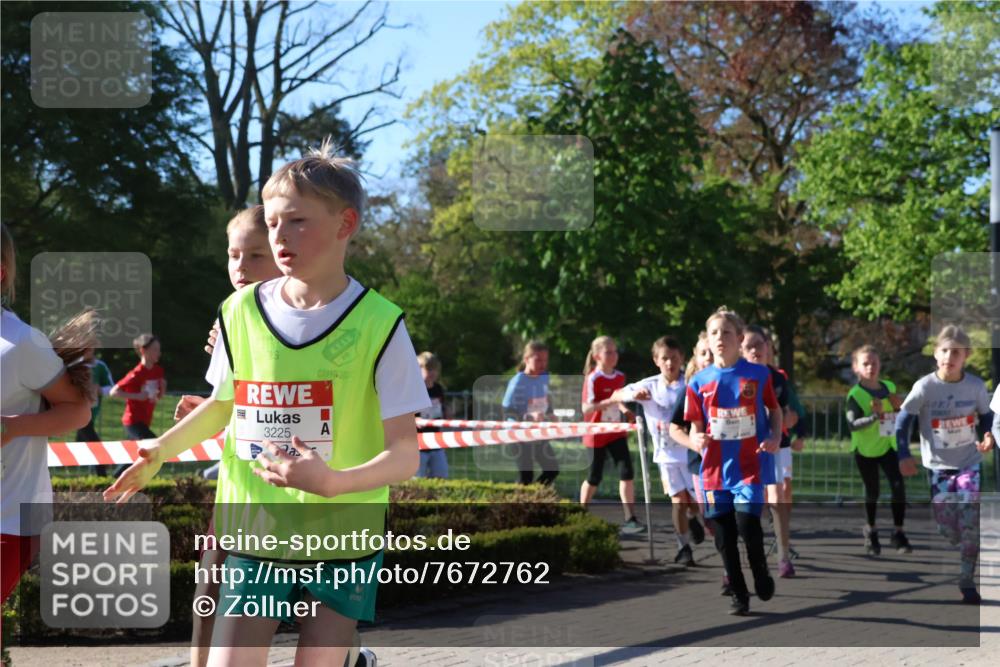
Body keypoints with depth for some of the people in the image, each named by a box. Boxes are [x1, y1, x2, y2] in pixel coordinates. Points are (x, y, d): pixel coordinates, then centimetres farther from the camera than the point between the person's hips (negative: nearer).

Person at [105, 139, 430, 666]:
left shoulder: (378, 324, -9)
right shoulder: (241, 312, 1)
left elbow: (404, 454, -12)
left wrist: (334, 481, -29)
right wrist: (159, 451, 6)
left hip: (344, 537, -2)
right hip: (254, 531, 2)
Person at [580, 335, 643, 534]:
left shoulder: (620, 377, 3)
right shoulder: (592, 379, -16)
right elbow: (586, 408, -21)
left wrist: (623, 408, -2)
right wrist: (609, 401, -32)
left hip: (616, 432, 5)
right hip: (597, 435, -5)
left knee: (627, 473, -9)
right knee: (594, 477, 8)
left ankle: (630, 519, -10)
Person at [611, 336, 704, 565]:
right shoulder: (649, 385, -1)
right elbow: (616, 395, 4)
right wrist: (633, 394, -16)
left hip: (691, 450, -1)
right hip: (667, 453, 1)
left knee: (697, 500, 4)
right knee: (678, 500, -4)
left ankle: (693, 519, 40)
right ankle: (683, 547, 9)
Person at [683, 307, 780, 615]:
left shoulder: (758, 375, 0)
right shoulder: (699, 382, 4)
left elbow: (774, 410, 11)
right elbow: (696, 426, 10)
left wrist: (775, 436, -7)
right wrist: (696, 440, -13)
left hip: (749, 465, -3)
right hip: (715, 469, 3)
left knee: (747, 522, -16)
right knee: (725, 535, 5)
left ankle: (761, 574, 12)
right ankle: (739, 595, 17)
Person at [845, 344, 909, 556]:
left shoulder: (889, 387, 2)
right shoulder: (855, 394, -15)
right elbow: (852, 424, -25)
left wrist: (899, 407, -8)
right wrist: (874, 415, -36)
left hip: (888, 446, 3)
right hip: (866, 449, -3)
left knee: (898, 487, -7)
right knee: (872, 492, 9)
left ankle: (898, 534, 4)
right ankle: (870, 531, 32)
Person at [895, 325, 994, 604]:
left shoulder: (976, 385, -8)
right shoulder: (925, 386, -14)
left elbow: (986, 416, 9)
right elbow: (903, 420, -7)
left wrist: (987, 435, -12)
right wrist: (904, 455, -13)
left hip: (970, 463, 1)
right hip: (938, 466, -1)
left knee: (970, 525, -9)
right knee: (946, 529, 2)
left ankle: (967, 582, 2)